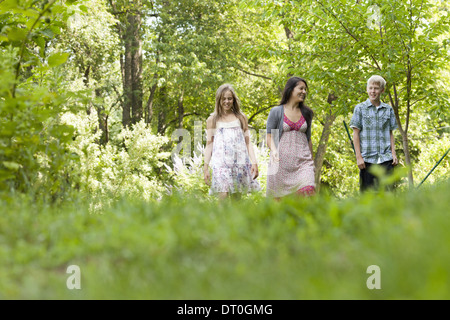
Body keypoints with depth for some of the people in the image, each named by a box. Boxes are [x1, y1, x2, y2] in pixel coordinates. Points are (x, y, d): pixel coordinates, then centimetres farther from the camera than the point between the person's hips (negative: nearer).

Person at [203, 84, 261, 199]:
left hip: (240, 162, 2)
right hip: (221, 162, -1)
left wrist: (254, 162, 2)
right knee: (223, 195, -15)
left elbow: (248, 143, 12)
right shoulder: (212, 120, 11)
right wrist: (205, 168, 5)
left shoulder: (241, 118, 14)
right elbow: (209, 145, 11)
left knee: (237, 197, -1)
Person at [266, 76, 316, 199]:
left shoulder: (306, 113, 15)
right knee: (280, 199, -1)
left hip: (303, 160, 2)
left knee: (308, 191, -18)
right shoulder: (276, 112, 4)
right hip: (282, 160, -2)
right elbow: (269, 136, 1)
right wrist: (274, 150, -17)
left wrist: (311, 160, 21)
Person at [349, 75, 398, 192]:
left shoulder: (388, 109, 12)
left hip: (385, 158, 2)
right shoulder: (360, 108, 4)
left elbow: (390, 133, 15)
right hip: (367, 158, -2)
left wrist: (394, 153, 6)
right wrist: (358, 157, -5)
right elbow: (356, 134, 2)